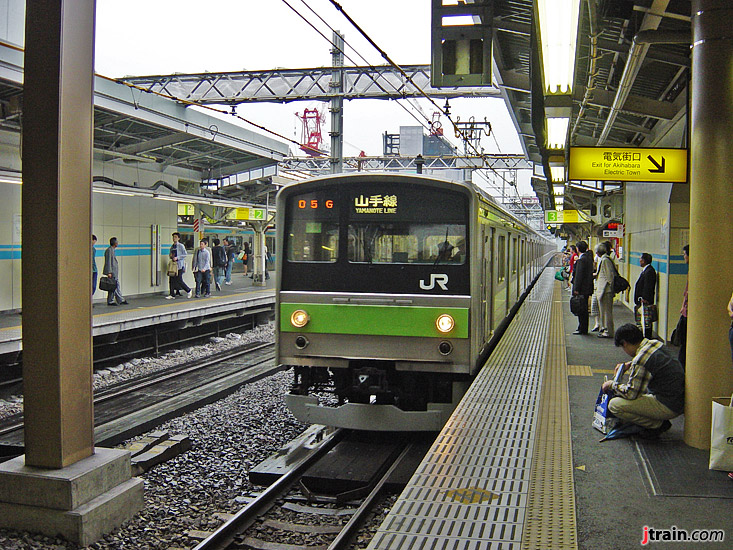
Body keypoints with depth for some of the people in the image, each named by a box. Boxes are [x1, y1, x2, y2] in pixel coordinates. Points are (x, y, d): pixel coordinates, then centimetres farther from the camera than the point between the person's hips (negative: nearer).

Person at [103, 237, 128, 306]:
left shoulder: (112, 250, 16)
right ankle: (110, 301, 1)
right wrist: (109, 272, -21)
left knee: (117, 285, 12)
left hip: (115, 272, 10)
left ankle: (121, 300, 17)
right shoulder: (109, 250, -13)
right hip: (112, 272, -10)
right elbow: (108, 262, -18)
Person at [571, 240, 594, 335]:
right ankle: (584, 328, 21)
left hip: (581, 289, -9)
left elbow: (579, 275, -19)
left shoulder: (581, 260, -17)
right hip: (587, 288, 10)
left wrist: (576, 289, -18)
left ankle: (582, 329, 0)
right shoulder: (588, 258, 11)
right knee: (584, 309, 15)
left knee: (581, 309, -4)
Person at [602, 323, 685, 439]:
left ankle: (658, 424, -3)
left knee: (614, 405, -14)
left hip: (668, 407, -9)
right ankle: (661, 422, 15)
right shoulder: (654, 344, 5)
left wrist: (612, 385, 2)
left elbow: (631, 393, -15)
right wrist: (629, 364, 22)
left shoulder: (640, 360, -21)